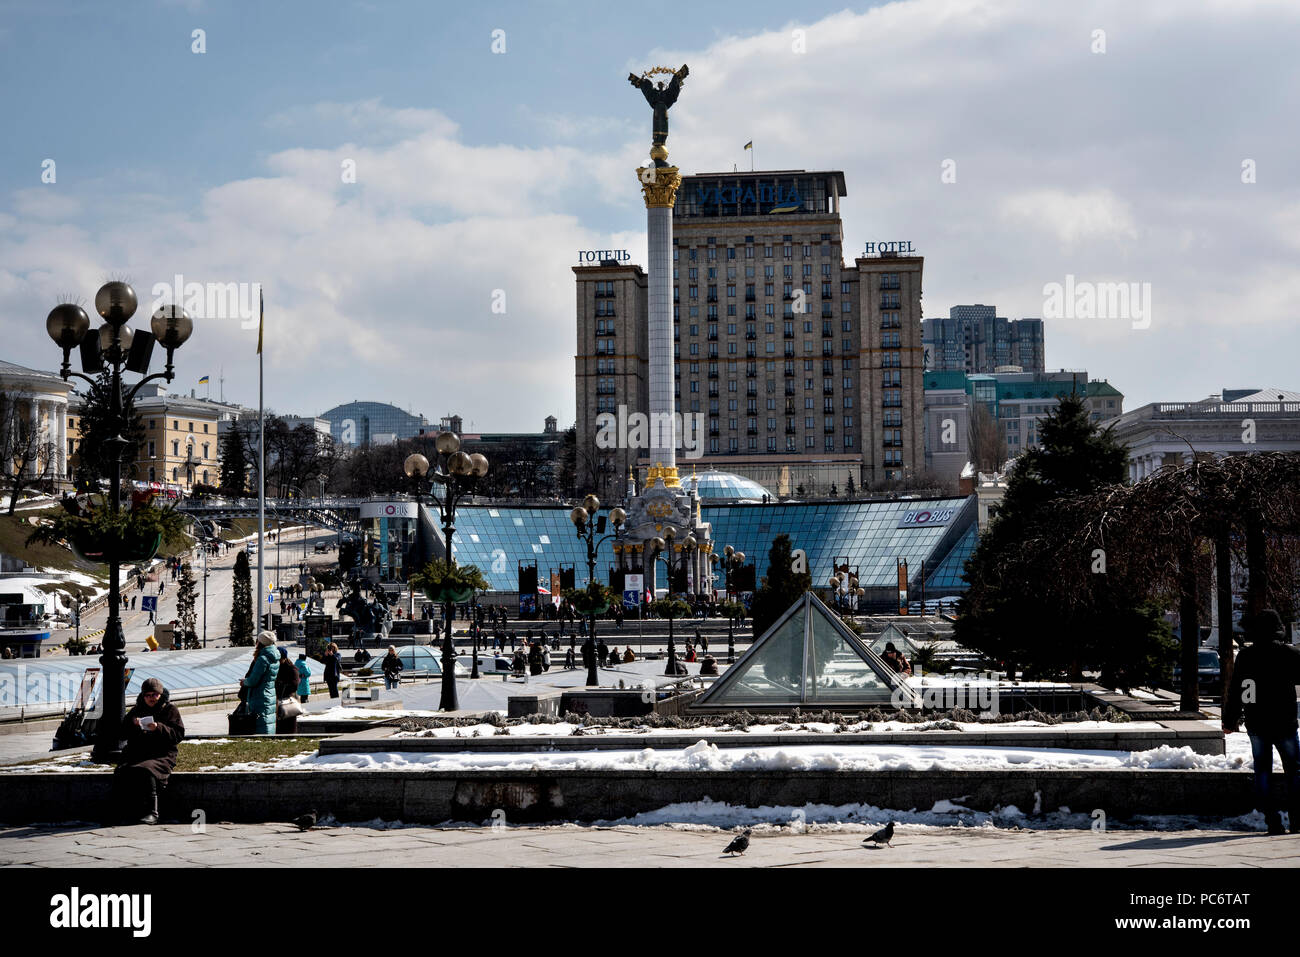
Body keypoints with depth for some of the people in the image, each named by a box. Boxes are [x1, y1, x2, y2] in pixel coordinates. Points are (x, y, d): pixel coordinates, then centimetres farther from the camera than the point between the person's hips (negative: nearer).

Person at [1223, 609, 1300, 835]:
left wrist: (1229, 721, 12)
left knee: (1263, 770, 8)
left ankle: (1272, 820, 1)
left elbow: (1234, 691, 3)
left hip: (1256, 724, 1)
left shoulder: (1245, 656, 0)